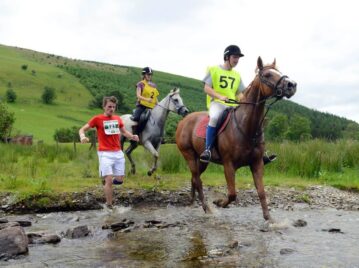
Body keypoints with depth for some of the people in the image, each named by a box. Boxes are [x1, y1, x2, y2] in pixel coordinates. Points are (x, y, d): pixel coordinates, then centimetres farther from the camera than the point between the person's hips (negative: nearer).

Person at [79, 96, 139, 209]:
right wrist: (82, 136, -25)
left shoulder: (118, 119, 10)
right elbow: (82, 129, -2)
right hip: (105, 154, -5)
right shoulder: (97, 119, -4)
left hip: (118, 153, 5)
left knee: (120, 180, 7)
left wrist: (132, 136, 1)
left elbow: (124, 132, 22)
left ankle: (106, 179, 39)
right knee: (109, 180, -12)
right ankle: (109, 205, 1)